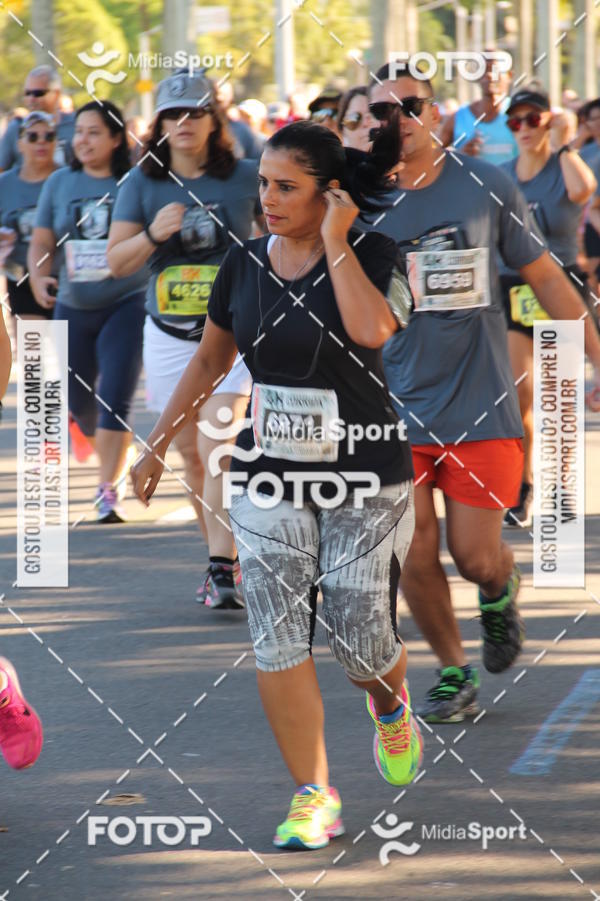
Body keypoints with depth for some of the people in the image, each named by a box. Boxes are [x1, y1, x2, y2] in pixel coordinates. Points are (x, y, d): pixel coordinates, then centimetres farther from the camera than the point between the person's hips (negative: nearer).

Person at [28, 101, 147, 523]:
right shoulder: (61, 183, 4)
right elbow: (42, 242, 8)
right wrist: (39, 278, -10)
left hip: (127, 304, -5)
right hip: (73, 309, 5)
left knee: (115, 399, -15)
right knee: (78, 403, 13)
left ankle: (109, 491, -11)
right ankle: (118, 460, 41)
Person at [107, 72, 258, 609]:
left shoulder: (244, 178, -3)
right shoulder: (143, 184, 2)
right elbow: (117, 261, -1)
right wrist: (154, 233, -18)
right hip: (169, 337, 3)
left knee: (216, 447, -17)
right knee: (190, 453, 10)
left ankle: (223, 573, -21)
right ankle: (223, 555, 25)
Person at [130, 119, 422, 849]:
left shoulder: (371, 255, -9)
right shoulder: (243, 265, 3)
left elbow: (371, 329, -30)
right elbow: (209, 360, 16)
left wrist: (335, 241, -22)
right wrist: (155, 446, 17)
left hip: (365, 483, -3)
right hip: (269, 482, 3)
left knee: (359, 638, -2)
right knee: (277, 641, -8)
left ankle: (391, 707, 35)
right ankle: (314, 797, 0)